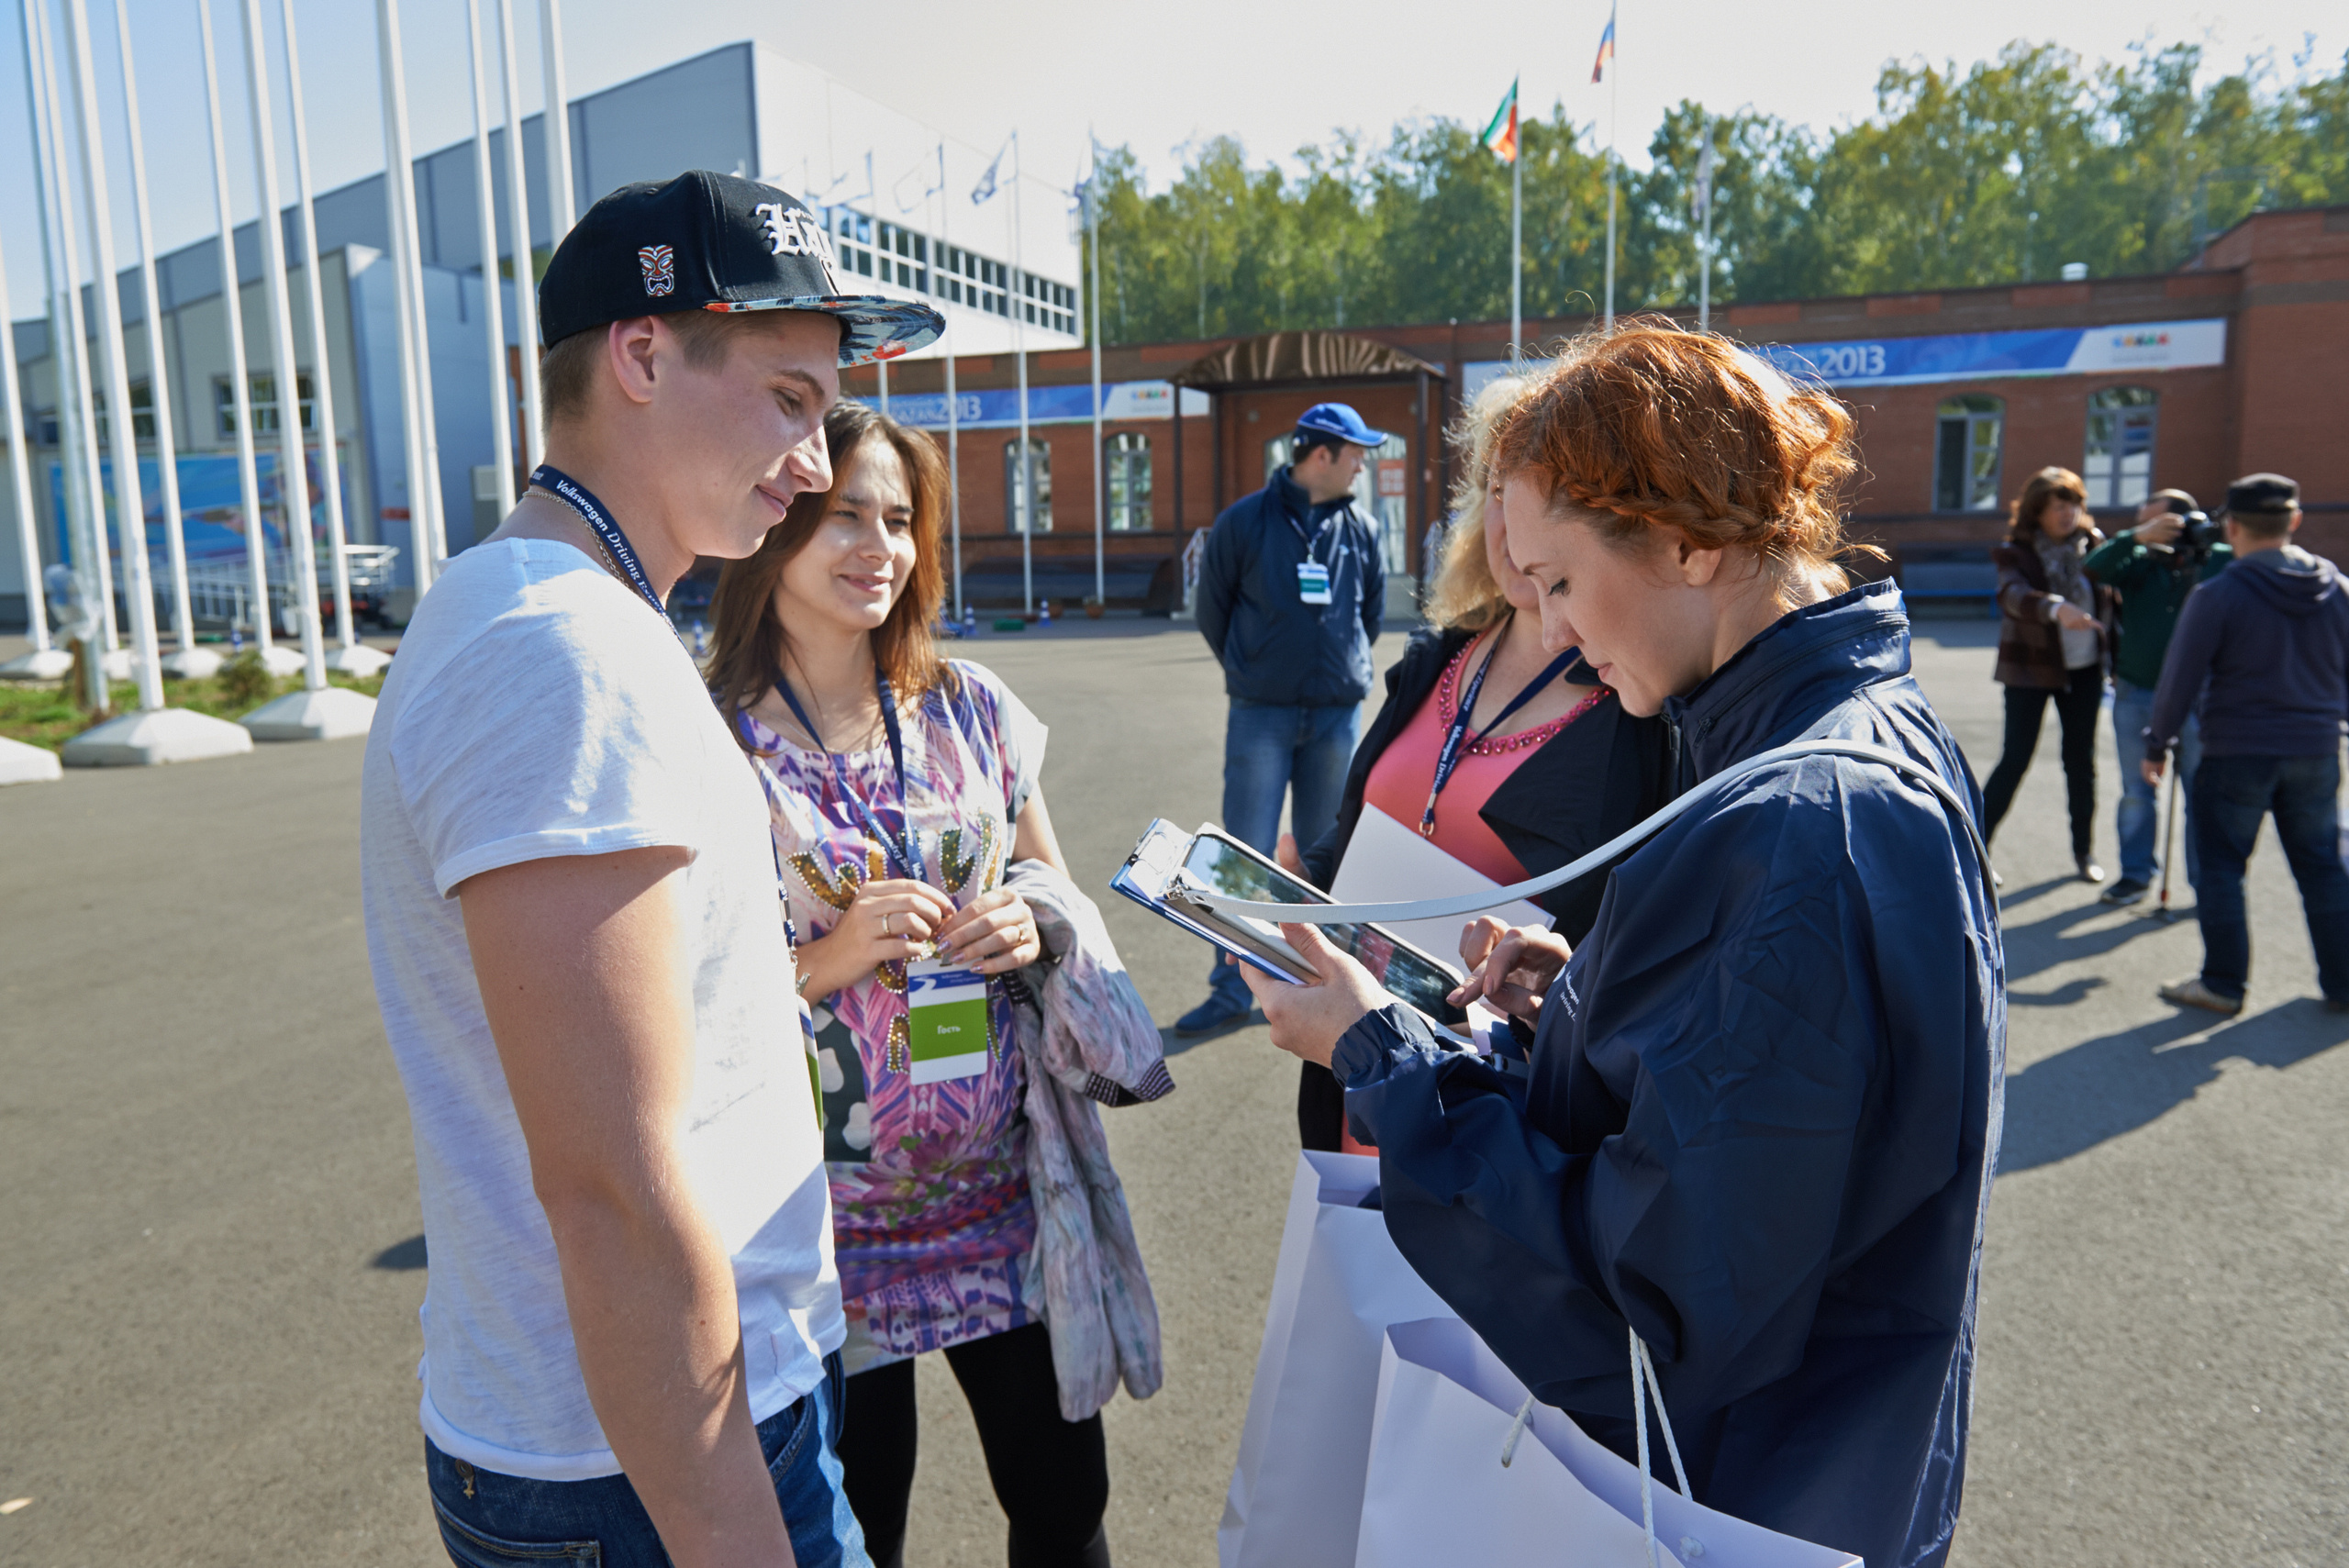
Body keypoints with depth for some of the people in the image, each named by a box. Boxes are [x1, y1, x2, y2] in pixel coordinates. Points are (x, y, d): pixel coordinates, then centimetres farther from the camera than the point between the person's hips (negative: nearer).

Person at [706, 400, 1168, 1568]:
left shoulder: (972, 709, 2)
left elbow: (1059, 888, 12)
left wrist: (1034, 918, -9)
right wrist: (827, 961, -21)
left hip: (1006, 1199, 4)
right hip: (830, 1225, -3)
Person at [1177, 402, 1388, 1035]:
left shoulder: (1357, 529, 7)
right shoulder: (1244, 522, -3)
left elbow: (1373, 607, 20)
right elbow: (1212, 608, 6)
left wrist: (1345, 668, 14)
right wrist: (1251, 673, 10)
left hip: (1337, 715, 3)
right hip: (1261, 715, -3)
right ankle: (1232, 990, 6)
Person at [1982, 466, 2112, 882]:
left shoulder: (2092, 543, 2)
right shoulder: (2017, 552, -10)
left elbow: (2109, 595, 12)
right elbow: (2013, 595, -30)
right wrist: (2055, 608, -48)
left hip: (2084, 669, 4)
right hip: (2030, 668, -4)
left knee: (2081, 759, 11)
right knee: (2016, 758, -5)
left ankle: (2084, 850, 24)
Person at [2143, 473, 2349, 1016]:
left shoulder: (2218, 595, -13)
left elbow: (2180, 680, -9)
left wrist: (2157, 746, 1)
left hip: (2237, 752, -5)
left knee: (2221, 866, 5)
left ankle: (2224, 984, 9)